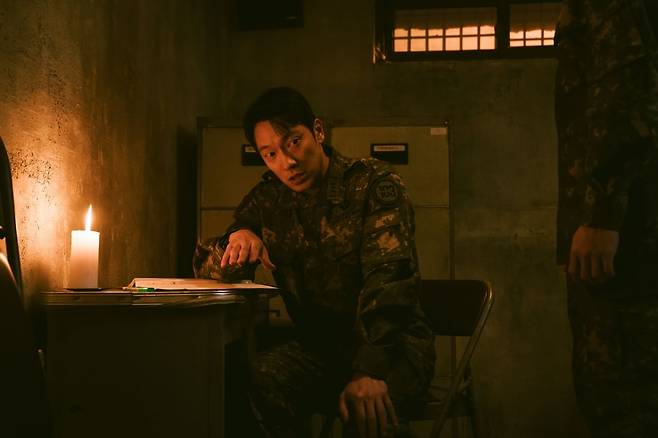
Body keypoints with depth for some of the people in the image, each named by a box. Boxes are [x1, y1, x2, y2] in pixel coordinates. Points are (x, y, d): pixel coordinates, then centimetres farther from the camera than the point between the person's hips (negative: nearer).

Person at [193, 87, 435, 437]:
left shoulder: (374, 184, -9)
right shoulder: (267, 201, 5)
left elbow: (389, 276, -22)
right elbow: (206, 270, 8)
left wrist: (370, 369, -37)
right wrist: (237, 237, -17)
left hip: (392, 342, -3)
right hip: (319, 346, 4)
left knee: (368, 408, -37)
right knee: (259, 380, -29)